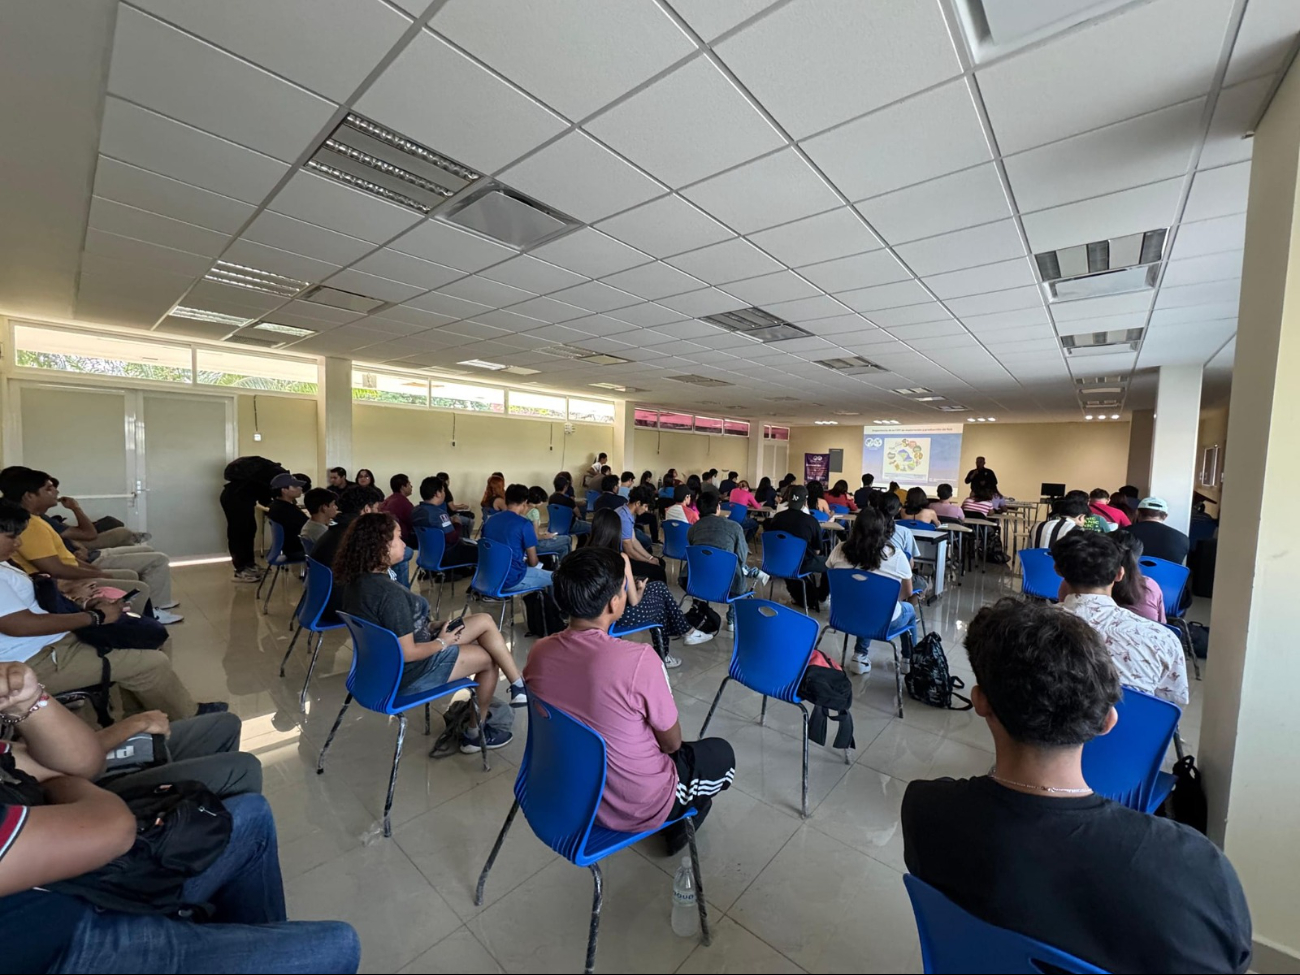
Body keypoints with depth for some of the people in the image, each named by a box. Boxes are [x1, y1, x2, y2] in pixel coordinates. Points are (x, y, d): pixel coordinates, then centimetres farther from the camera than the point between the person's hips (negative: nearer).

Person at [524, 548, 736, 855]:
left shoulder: (538, 653, -15)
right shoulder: (639, 659, -33)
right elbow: (671, 743, -16)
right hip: (635, 809, -4)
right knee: (721, 752, 21)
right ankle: (679, 826, 38)